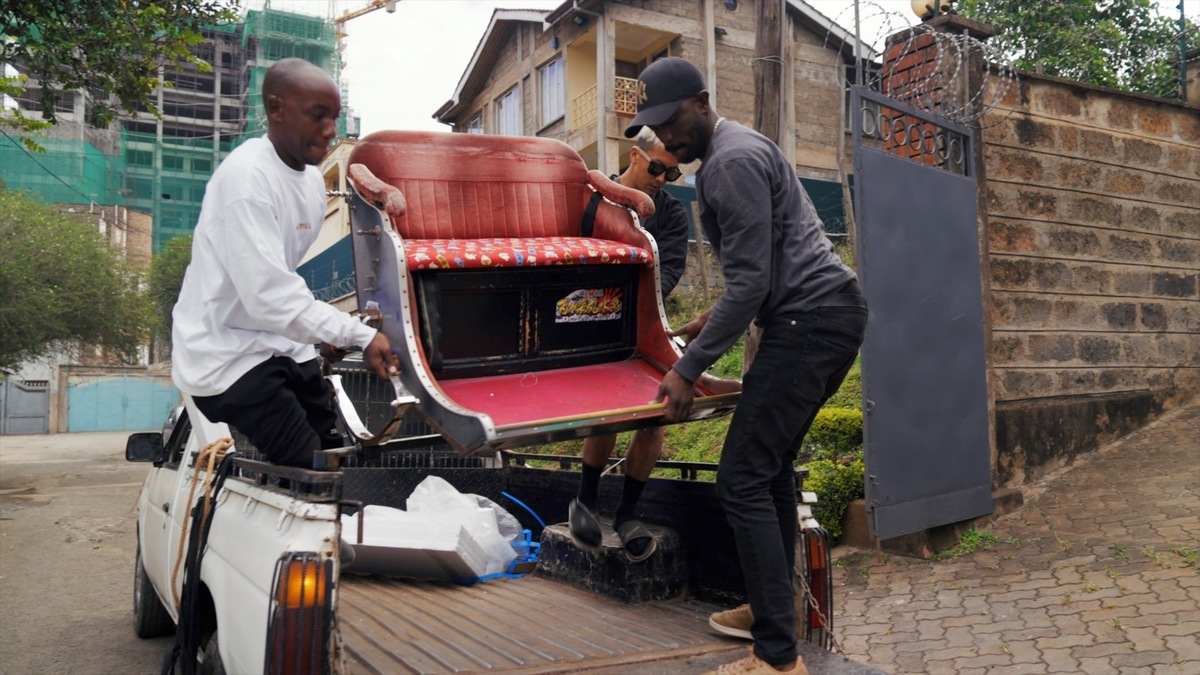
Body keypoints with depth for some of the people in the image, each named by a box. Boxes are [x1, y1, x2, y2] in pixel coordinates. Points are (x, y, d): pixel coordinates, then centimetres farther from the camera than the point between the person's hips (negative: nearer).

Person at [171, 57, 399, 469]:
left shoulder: (313, 180, 9)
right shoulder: (247, 176, -20)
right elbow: (268, 295, -27)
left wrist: (325, 330, 6)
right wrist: (360, 335, -27)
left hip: (281, 348, 9)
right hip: (227, 357, -9)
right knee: (310, 471, -16)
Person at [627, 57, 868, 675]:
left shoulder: (732, 162, -14)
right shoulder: (736, 151, 19)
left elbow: (750, 282, -20)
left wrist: (687, 369, -17)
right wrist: (715, 318, 23)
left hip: (810, 321, -11)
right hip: (829, 314, 11)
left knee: (742, 480, -12)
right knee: (770, 464, 18)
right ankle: (770, 609, 29)